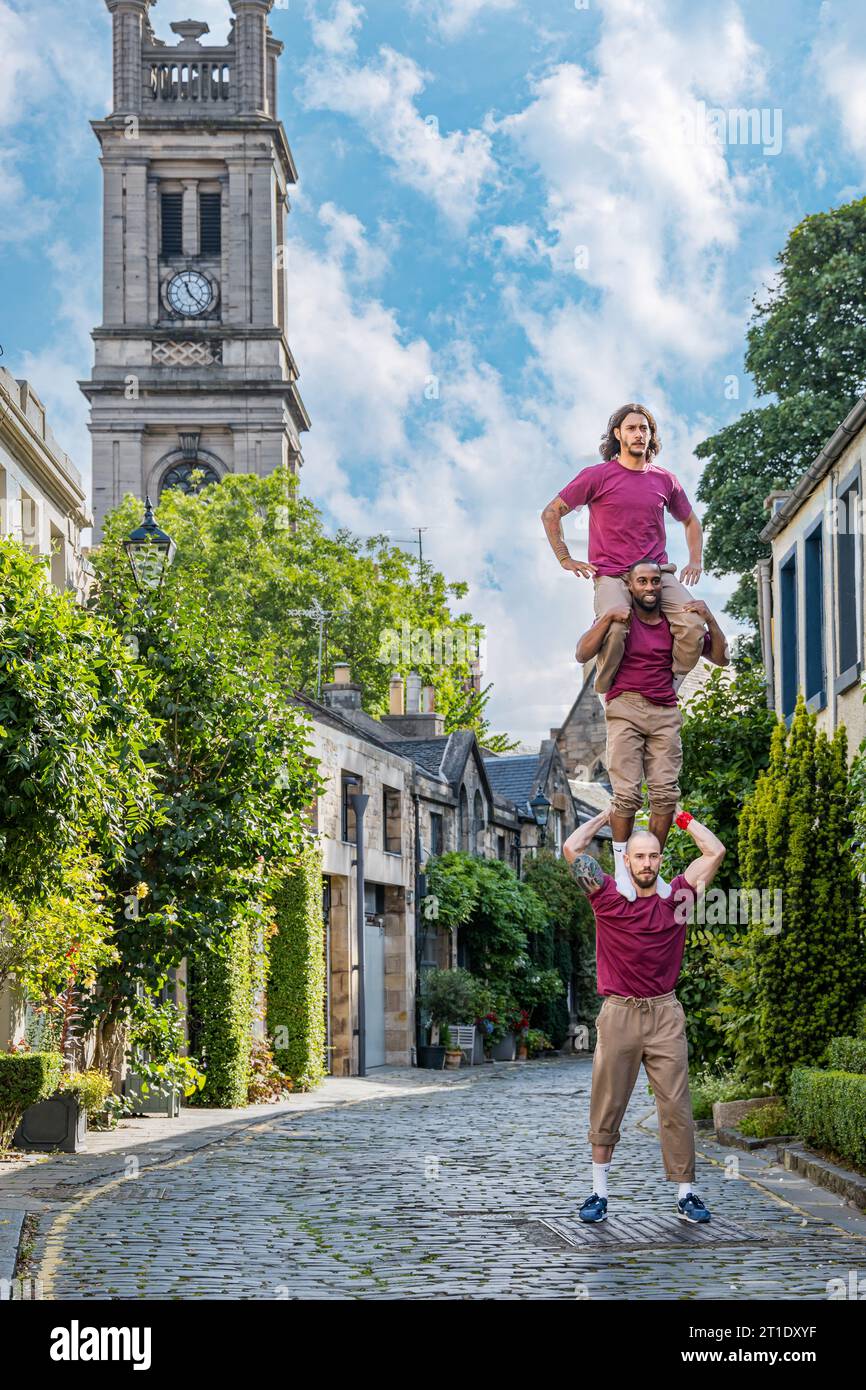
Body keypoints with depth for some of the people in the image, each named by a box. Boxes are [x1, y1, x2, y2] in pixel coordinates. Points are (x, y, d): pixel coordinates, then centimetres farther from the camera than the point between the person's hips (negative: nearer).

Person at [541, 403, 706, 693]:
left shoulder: (665, 480, 13)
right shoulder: (597, 476, 2)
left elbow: (690, 521, 31)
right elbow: (551, 513, 9)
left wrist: (695, 561, 17)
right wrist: (565, 559, 3)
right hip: (611, 575, -3)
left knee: (694, 628, -23)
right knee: (614, 630, -33)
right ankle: (604, 694, -8)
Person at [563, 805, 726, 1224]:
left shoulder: (676, 897, 5)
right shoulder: (608, 896, 2)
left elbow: (715, 852, 6)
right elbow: (572, 848, -3)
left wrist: (682, 819, 14)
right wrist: (608, 814, 9)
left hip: (665, 1015, 1)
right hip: (618, 1014, -1)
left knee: (676, 1107, 0)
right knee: (606, 1106, 4)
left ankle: (686, 1194, 4)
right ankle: (599, 1193, 12)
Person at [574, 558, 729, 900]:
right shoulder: (618, 619, 6)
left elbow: (720, 658, 14)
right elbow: (582, 654, -6)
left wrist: (709, 620, 0)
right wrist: (607, 618, -16)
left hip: (665, 713, 3)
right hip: (625, 708, -3)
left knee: (665, 793, -6)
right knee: (627, 792, -14)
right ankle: (622, 867, -3)